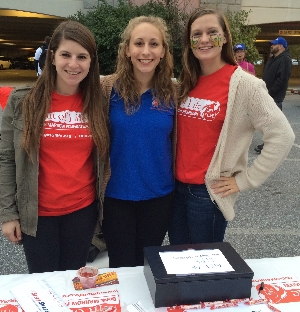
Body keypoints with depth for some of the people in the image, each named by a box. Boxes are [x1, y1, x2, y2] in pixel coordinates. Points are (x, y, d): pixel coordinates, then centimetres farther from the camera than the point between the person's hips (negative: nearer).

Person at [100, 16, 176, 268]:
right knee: (121, 267, 13)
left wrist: (176, 181, 8)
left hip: (159, 195, 2)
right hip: (116, 194, -1)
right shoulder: (109, 87, -9)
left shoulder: (172, 92, -4)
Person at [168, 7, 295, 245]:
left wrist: (244, 180, -13)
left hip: (209, 191, -6)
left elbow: (282, 137, -16)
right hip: (177, 186, 6)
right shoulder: (187, 83, 6)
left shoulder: (242, 84, -13)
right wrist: (176, 175, 7)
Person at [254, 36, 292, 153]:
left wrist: (269, 92, -20)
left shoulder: (285, 60, -12)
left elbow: (282, 79, -21)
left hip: (275, 97, -9)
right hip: (267, 96, 10)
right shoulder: (272, 60, 19)